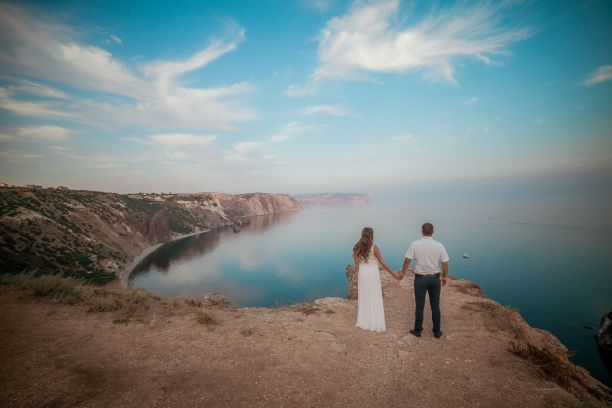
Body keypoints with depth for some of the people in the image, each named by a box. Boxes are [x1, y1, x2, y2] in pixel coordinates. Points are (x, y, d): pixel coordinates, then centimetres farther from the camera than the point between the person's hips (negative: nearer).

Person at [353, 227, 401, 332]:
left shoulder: (358, 247, -2)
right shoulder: (374, 247, -13)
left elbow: (356, 265, 1)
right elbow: (382, 263, -10)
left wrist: (358, 275, 13)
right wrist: (393, 274, -2)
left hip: (362, 274, 4)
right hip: (373, 274, -4)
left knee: (364, 298, 13)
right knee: (375, 299, 6)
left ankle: (364, 322, 20)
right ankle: (376, 324, 12)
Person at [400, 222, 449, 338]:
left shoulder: (415, 244, -10)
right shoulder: (439, 245, -6)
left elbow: (407, 260, -7)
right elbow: (445, 264, -2)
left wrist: (402, 272, 8)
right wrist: (444, 277, 14)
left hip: (420, 278, -1)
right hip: (435, 278, 2)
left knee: (419, 305, 10)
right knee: (435, 306, 14)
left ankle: (417, 330, 22)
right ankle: (437, 331, 26)